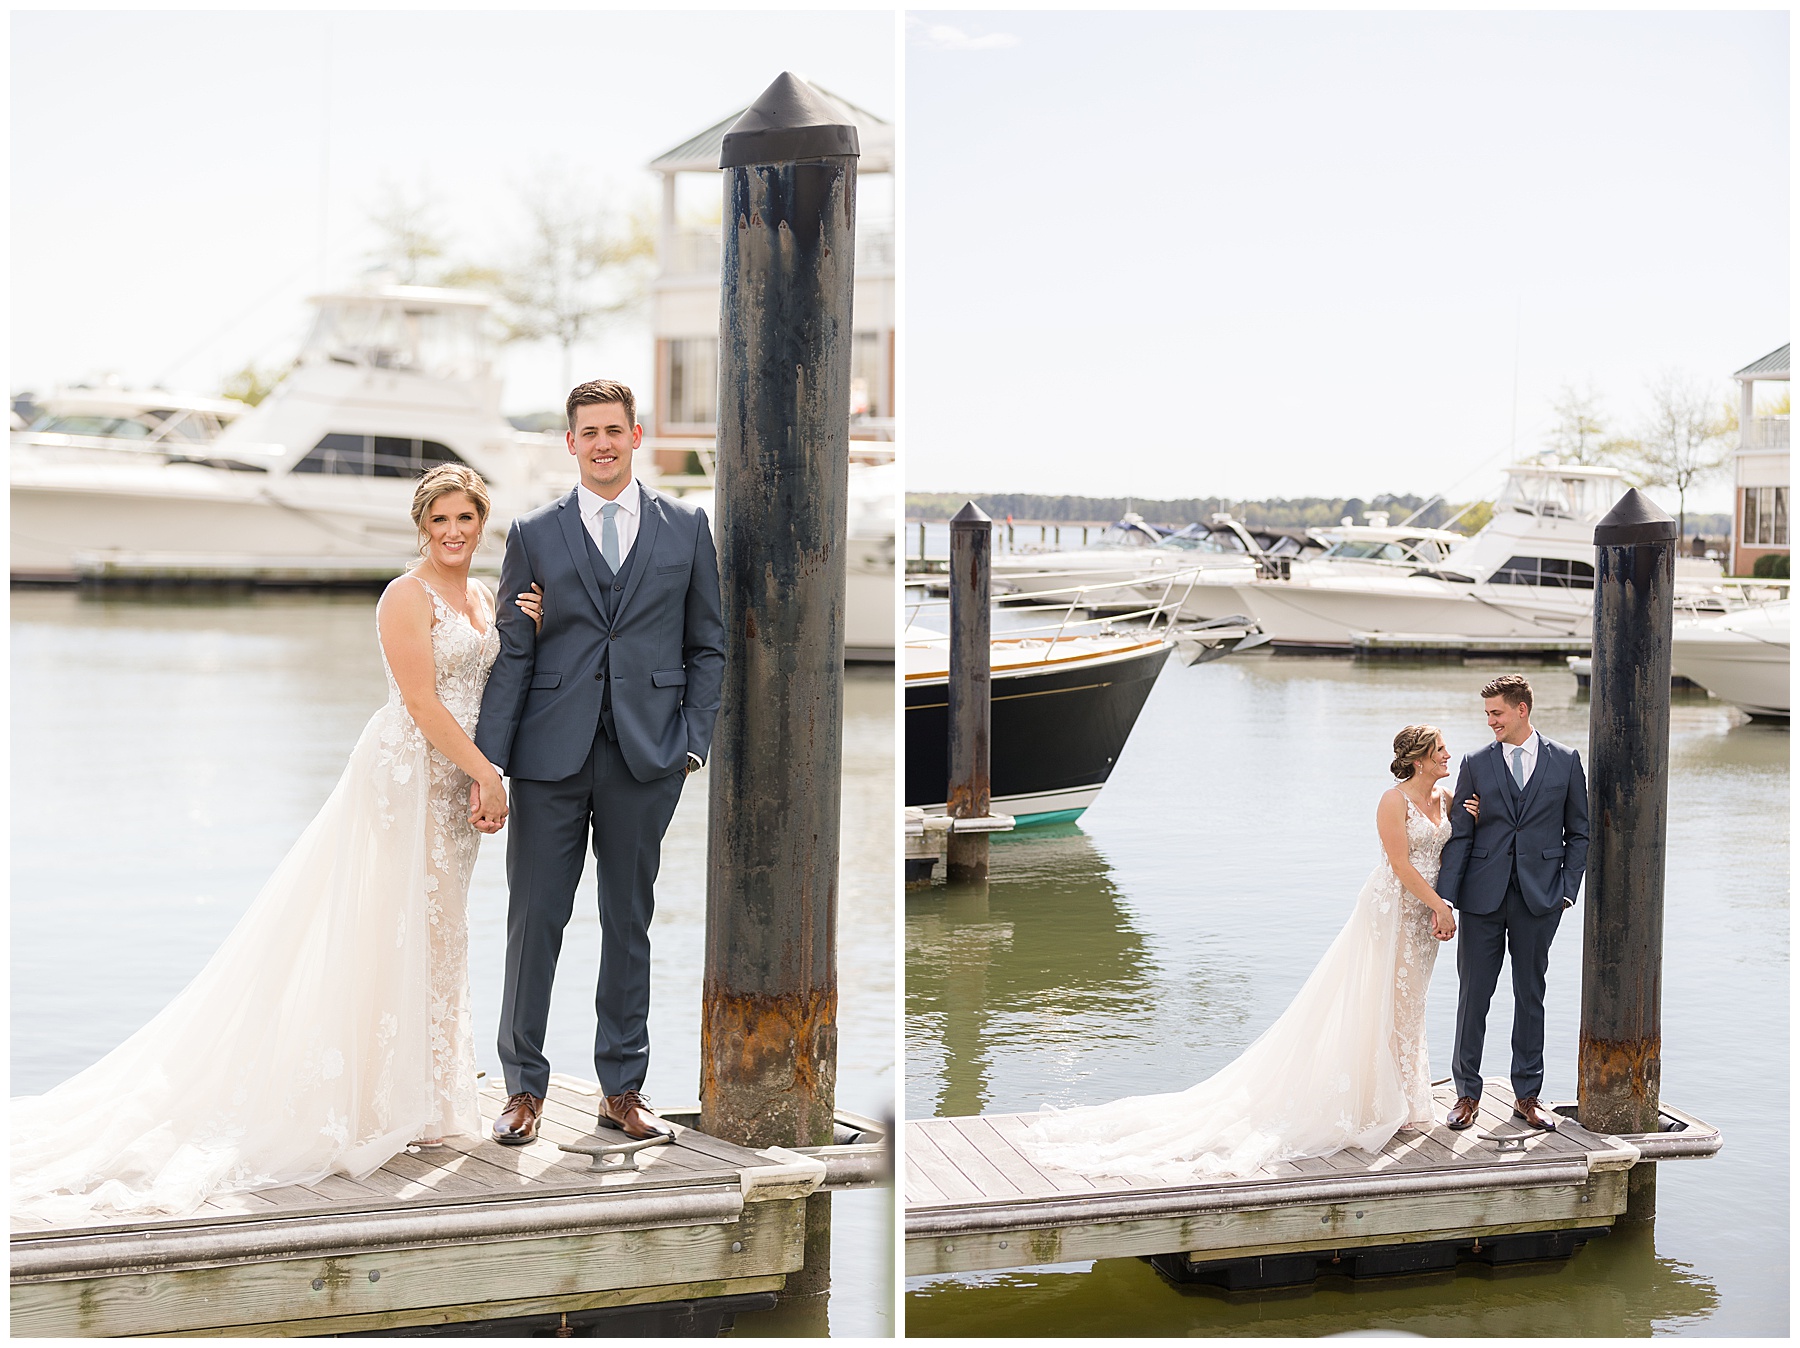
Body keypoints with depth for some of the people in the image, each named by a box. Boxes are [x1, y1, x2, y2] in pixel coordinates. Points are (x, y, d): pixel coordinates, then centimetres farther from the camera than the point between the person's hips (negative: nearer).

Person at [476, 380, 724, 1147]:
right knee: (533, 919, 2)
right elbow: (512, 656, 1)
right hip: (551, 755, -1)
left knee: (630, 922, 9)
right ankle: (524, 1085, 15)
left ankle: (622, 1088, 20)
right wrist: (486, 764, -5)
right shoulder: (534, 534, 5)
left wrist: (693, 741, 0)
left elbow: (707, 647, 10)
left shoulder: (686, 528, 7)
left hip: (646, 759, 1)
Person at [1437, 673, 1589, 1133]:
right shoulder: (1476, 764, 3)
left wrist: (1567, 890, -2)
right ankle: (1467, 1092, 15)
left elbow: (1579, 833, 8)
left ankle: (1527, 1095, 19)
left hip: (1539, 898, 0)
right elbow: (1459, 837, 0)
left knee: (1531, 996, 9)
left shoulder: (1565, 761, 4)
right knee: (1473, 995, 3)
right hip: (1483, 897, 0)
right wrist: (1445, 900, -8)